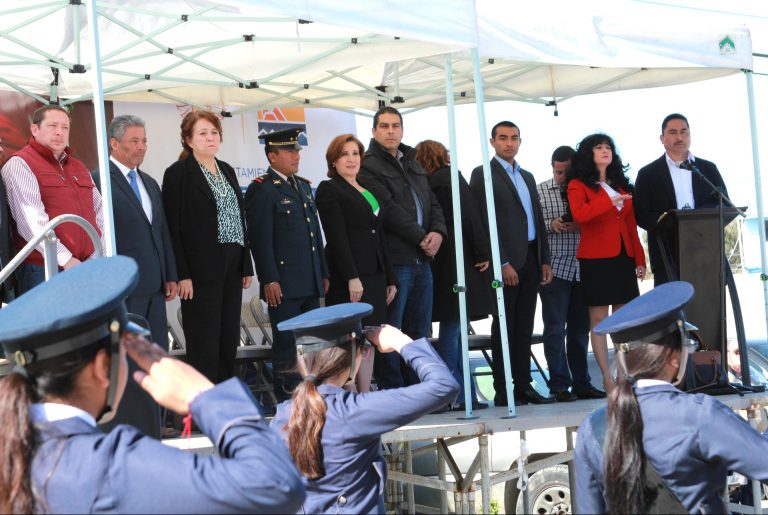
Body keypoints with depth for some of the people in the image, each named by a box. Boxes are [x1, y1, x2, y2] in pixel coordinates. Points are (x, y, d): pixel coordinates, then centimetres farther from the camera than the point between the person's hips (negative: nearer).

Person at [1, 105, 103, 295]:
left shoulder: (79, 167, 21)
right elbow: (31, 220, -15)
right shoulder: (19, 164, -4)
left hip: (87, 268, 7)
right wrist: (65, 259, -19)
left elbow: (99, 210, 21)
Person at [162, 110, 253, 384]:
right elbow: (174, 226, -10)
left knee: (229, 338, 8)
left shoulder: (227, 171, 16)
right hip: (201, 269, -7)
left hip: (232, 266, 7)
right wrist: (182, 274, -16)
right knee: (204, 342, -4)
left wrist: (246, 265, 13)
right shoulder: (178, 173, -5)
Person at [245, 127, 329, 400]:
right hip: (283, 285, -7)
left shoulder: (304, 186, 18)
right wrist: (269, 280, -18)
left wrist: (323, 273, 17)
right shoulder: (262, 189, -7)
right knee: (286, 345, -2)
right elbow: (260, 239, -13)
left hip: (310, 284, 7)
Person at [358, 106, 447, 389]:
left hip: (422, 259, 8)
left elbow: (433, 203, 15)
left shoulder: (413, 164, 19)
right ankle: (392, 393, 4)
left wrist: (438, 232, -5)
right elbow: (389, 210, -14)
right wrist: (422, 238, -12)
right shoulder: (369, 167, -6)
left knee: (419, 331, 11)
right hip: (394, 260, -8)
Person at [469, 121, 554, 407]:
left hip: (530, 259, 7)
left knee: (524, 327, 9)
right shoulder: (483, 175, -3)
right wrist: (503, 263, -16)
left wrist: (544, 259, 12)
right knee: (504, 327, -3)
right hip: (506, 262, -7)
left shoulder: (527, 177, 19)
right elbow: (484, 222, -10)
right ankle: (503, 392, 0)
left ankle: (523, 386, 13)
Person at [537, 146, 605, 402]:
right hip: (554, 269, -3)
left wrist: (581, 226, -9)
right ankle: (559, 385, 3)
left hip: (582, 269, 3)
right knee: (555, 329, -2)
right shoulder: (539, 191, 4)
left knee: (580, 329, 8)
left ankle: (581, 384, 15)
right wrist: (551, 225, -15)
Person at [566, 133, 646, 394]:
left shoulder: (621, 184, 17)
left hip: (623, 257, 5)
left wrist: (640, 259, 12)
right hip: (596, 259, -5)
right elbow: (579, 214, -20)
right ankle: (607, 377, 0)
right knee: (598, 319, -3)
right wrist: (609, 200, -24)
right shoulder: (578, 185, 0)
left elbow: (631, 225, 16)